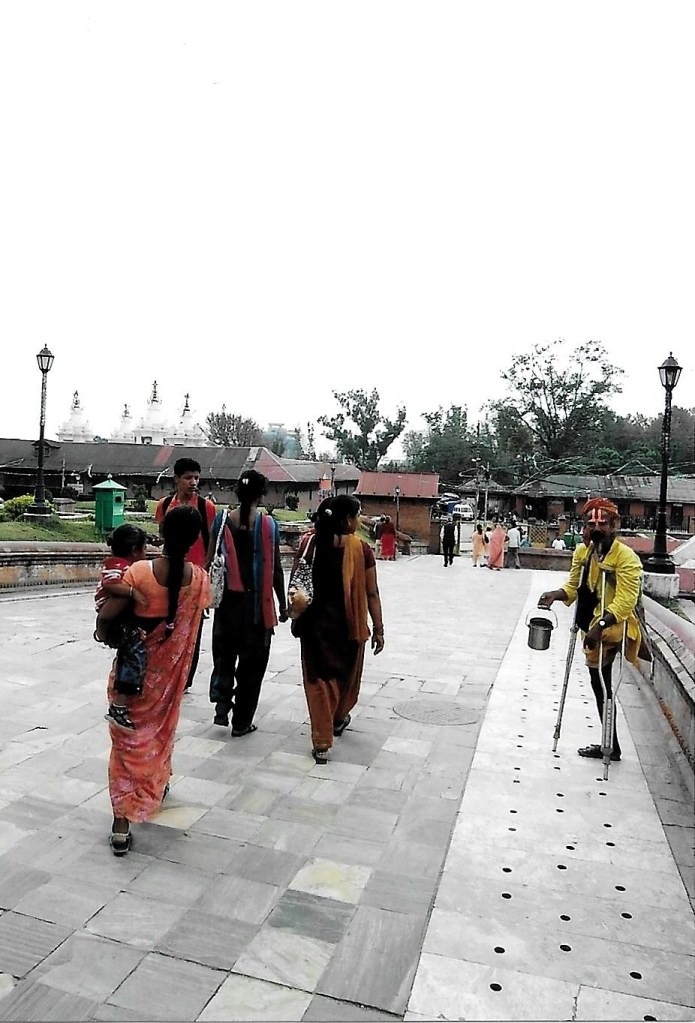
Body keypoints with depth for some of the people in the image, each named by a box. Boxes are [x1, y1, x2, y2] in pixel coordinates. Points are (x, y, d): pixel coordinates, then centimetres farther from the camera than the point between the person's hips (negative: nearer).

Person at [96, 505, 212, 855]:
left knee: (128, 738, 8)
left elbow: (105, 615, -22)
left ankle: (122, 824, 9)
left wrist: (105, 635, -1)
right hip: (170, 670, 3)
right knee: (161, 727, 27)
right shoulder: (199, 578, -15)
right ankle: (157, 785, 48)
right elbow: (192, 620, -6)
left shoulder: (139, 572, -23)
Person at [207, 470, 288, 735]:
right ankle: (241, 722, 17)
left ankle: (222, 707, 10)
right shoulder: (268, 523, -8)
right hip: (257, 601, -2)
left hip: (227, 598, 2)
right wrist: (282, 603, 6)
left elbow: (210, 561, 0)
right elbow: (275, 568, -5)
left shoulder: (222, 519, -3)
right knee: (252, 661, 10)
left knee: (224, 653, 21)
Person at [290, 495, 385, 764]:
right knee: (347, 674, 23)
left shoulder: (308, 543, -4)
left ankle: (321, 744, 9)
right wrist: (378, 628, 0)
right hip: (348, 624, -1)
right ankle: (339, 719, 46)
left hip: (315, 621, 1)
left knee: (318, 679, 9)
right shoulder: (361, 549, -11)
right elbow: (371, 593, -8)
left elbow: (294, 583, 0)